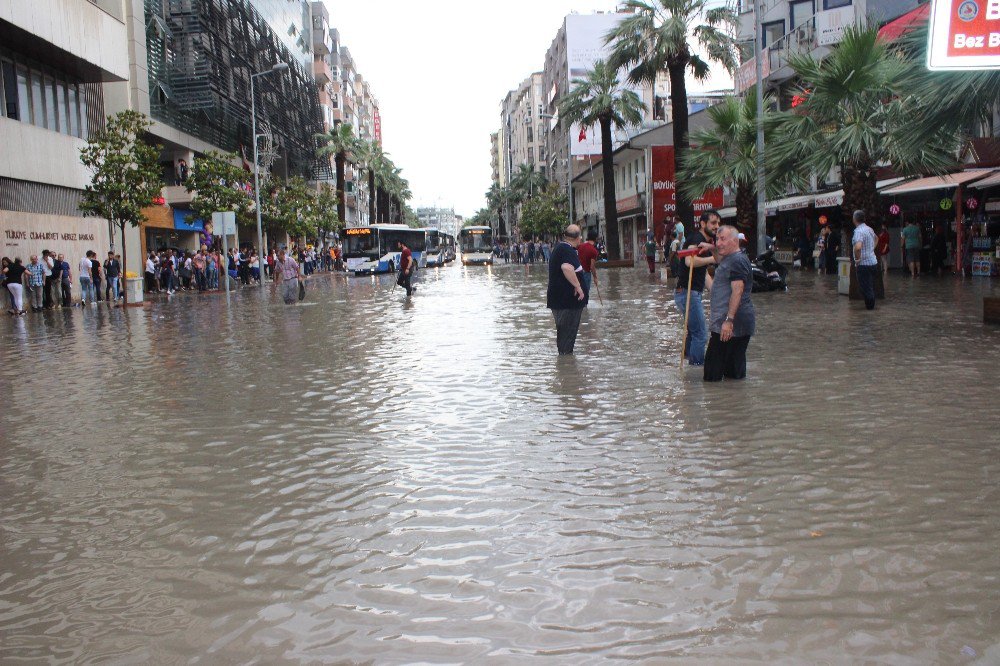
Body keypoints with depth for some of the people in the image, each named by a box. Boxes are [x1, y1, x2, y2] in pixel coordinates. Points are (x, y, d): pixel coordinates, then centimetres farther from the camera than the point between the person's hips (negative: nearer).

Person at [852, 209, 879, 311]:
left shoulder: (858, 231, -20)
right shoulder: (869, 229, 9)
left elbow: (858, 247, -36)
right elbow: (876, 238, 33)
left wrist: (857, 259, -21)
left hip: (864, 264, -9)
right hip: (873, 261, 9)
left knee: (865, 287, 1)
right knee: (871, 286, 19)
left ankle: (869, 306, 7)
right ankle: (871, 305, 29)